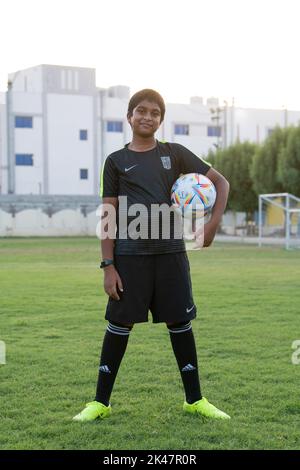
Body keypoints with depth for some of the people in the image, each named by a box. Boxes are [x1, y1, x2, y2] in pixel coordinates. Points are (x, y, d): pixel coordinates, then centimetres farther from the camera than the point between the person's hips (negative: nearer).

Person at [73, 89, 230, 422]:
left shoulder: (175, 153, 7)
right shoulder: (116, 161, 5)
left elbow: (220, 182, 12)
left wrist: (214, 223, -2)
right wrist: (108, 266, -5)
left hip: (171, 253, 1)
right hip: (129, 256, -1)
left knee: (180, 323, 6)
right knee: (119, 326, 2)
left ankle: (195, 400, 19)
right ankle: (101, 402, 14)